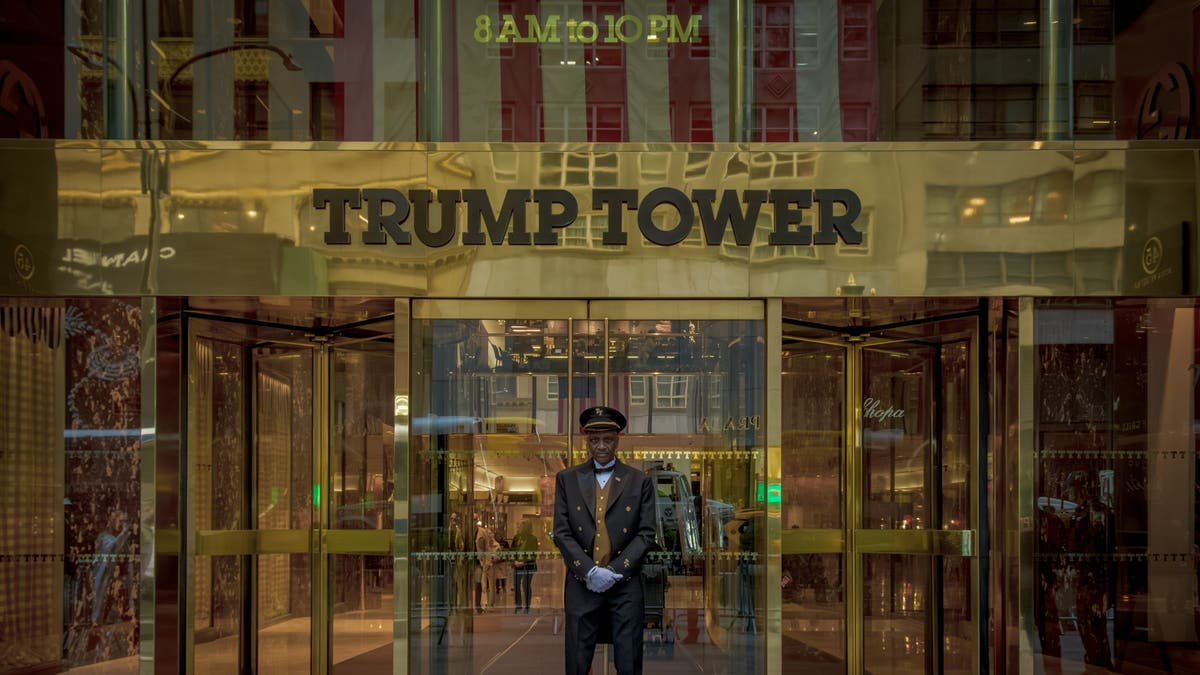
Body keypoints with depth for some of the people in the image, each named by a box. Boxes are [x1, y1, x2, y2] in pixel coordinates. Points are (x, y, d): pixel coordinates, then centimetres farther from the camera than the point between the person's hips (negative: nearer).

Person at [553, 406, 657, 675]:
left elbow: (646, 534, 0)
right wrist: (590, 571, -11)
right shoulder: (566, 479, 7)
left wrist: (613, 570, -11)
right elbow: (561, 532, 2)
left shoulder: (640, 482, 6)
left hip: (625, 585, 0)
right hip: (581, 585, 1)